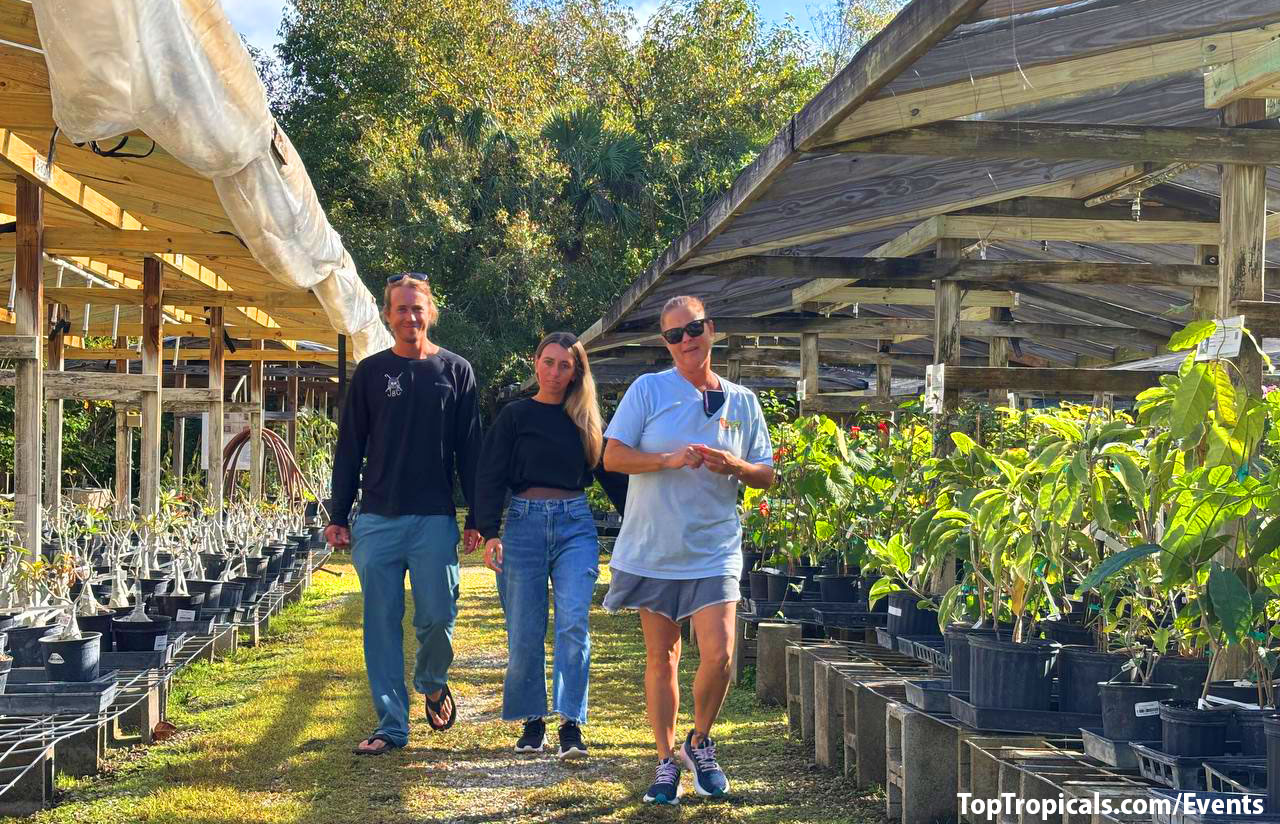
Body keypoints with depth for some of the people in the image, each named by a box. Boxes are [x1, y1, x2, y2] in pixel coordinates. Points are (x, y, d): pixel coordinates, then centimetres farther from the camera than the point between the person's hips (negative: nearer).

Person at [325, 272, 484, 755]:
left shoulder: (455, 371, 7)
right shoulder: (370, 372, 8)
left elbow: (470, 450, 7)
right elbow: (349, 449, 9)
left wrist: (478, 518, 1)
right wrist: (338, 516, 3)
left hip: (435, 520, -1)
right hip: (377, 520, 1)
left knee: (437, 617, -3)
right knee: (381, 624, 1)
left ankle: (432, 683, 28)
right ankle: (391, 725, 9)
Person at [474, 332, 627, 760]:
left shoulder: (585, 420, 12)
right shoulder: (515, 415, 6)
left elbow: (612, 476, 16)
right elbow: (491, 477, 0)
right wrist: (489, 532, -12)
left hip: (576, 525, 1)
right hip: (524, 523, -1)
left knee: (573, 623, -13)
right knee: (525, 632, 1)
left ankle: (571, 725, -12)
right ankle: (532, 723, 15)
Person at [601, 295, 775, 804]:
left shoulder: (742, 402, 6)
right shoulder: (648, 390, 0)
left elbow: (765, 477, 11)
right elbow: (612, 457, -5)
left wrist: (734, 466, -11)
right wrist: (670, 460, -19)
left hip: (714, 550, 1)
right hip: (653, 548, 0)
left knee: (719, 655, -12)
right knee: (661, 657, 7)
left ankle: (699, 744, 14)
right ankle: (666, 762, 20)